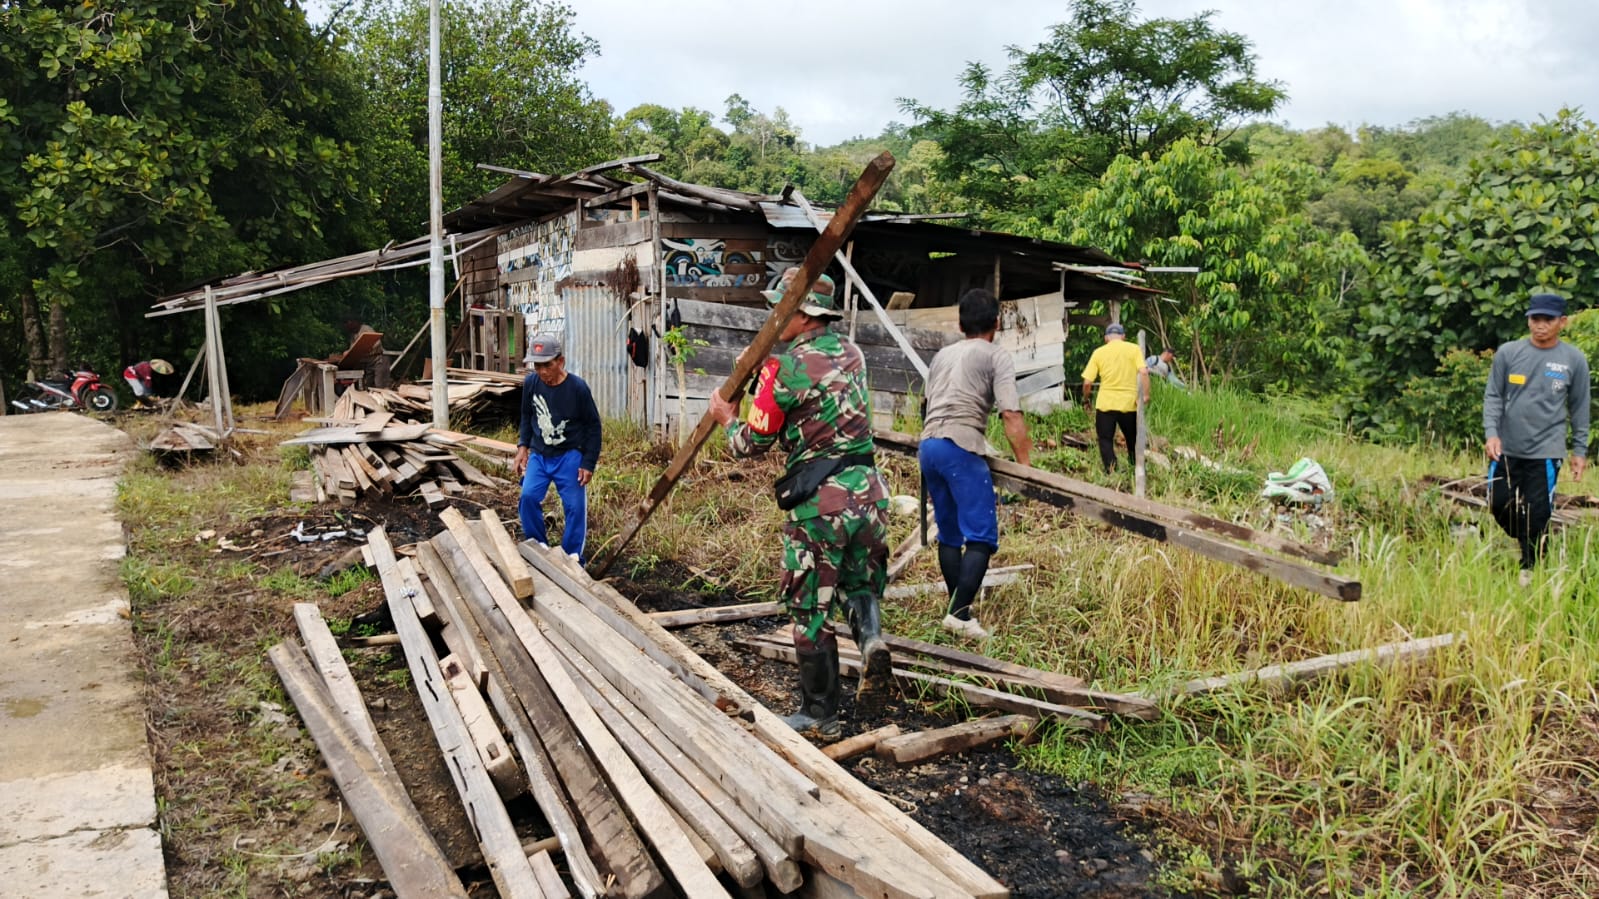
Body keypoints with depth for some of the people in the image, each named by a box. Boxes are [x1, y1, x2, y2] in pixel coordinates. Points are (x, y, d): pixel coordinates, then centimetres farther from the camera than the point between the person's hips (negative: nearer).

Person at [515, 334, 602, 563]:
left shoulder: (577, 388, -17)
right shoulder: (531, 383, -7)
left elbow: (593, 426, -8)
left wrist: (588, 463, -10)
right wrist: (523, 445, 2)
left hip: (569, 456, -3)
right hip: (539, 454, 3)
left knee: (574, 506, -6)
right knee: (528, 496, -13)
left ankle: (572, 558, 7)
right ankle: (537, 546, 7)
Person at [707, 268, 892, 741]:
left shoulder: (784, 367, -11)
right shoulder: (852, 354, 10)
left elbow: (753, 443, -4)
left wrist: (727, 417, 15)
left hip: (819, 500, -6)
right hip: (867, 489, 6)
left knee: (812, 609, 7)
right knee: (862, 584, 24)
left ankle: (819, 716, 16)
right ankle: (871, 639, -6)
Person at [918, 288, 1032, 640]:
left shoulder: (942, 356, 24)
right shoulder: (997, 357, 4)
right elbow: (1011, 415, -7)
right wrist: (1024, 463, -2)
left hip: (928, 446, 7)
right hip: (961, 448, -7)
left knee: (949, 534, 14)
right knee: (982, 536, -6)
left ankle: (959, 610, 17)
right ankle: (959, 613, -16)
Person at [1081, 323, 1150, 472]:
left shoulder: (1099, 352, 1)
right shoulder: (1133, 349, 0)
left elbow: (1087, 382, -2)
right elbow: (1143, 372, -14)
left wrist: (1085, 399, 13)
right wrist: (1145, 394, -10)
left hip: (1105, 404, -1)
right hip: (1129, 404, 1)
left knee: (1105, 441, 8)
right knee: (1133, 441, 18)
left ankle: (1112, 473, -4)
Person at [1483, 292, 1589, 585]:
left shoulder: (1574, 360, -1)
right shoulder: (1508, 353, -2)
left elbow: (1579, 408, 6)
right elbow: (1493, 396, 1)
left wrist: (1580, 450, 6)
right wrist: (1491, 433, -12)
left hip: (1546, 451, -1)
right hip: (1506, 448, 1)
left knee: (1537, 514, -1)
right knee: (1499, 503, 6)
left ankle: (1530, 567, 17)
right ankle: (1526, 542, 34)